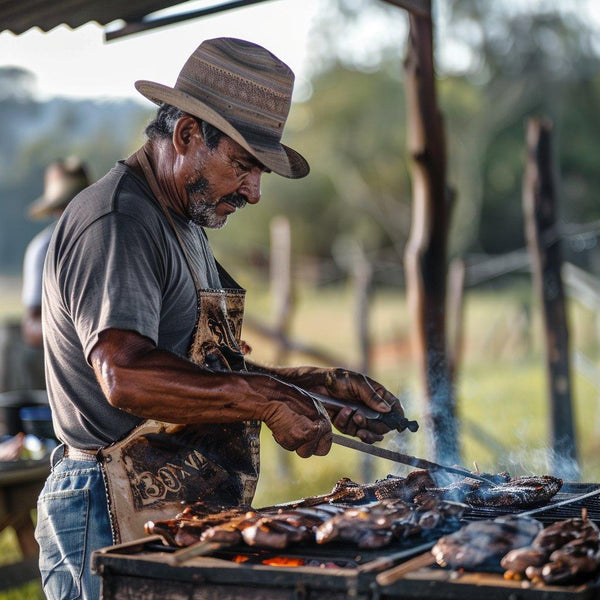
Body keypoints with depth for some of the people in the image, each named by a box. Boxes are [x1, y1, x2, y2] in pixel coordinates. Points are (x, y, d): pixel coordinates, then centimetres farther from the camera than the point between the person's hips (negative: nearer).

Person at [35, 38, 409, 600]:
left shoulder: (182, 225, 18)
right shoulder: (116, 224, -15)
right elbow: (125, 376, -29)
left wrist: (319, 386, 11)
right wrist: (266, 400, -23)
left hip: (180, 521, 9)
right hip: (119, 525, -9)